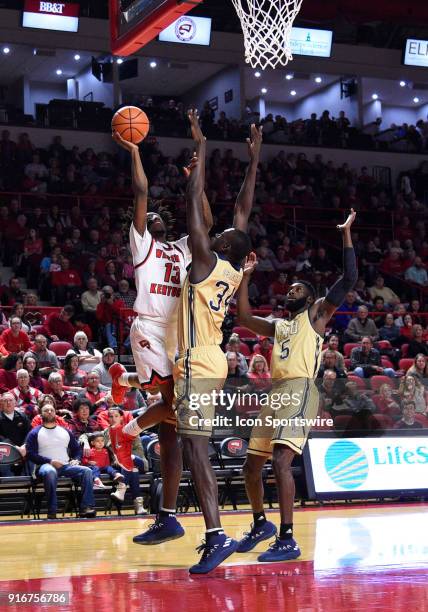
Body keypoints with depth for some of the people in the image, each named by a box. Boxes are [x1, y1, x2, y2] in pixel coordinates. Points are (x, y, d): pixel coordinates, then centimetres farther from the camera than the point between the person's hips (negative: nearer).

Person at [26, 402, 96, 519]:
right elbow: (31, 454, -3)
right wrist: (50, 461, -14)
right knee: (50, 472, -41)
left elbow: (77, 449, 25)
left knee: (86, 471, -22)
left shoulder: (66, 432, 21)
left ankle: (86, 508, -28)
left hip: (66, 466, 4)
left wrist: (76, 460, 2)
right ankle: (52, 512, -38)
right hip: (45, 465, -4)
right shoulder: (35, 433, 8)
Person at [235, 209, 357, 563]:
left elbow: (349, 279, -2)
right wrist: (245, 277, 26)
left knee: (281, 461, -23)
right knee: (252, 465, 11)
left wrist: (346, 234, -2)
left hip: (300, 391, -8)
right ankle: (261, 524, 33)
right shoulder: (279, 326, 28)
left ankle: (287, 540, -21)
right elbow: (243, 317, 27)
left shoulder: (316, 315, 9)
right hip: (276, 392, 8)